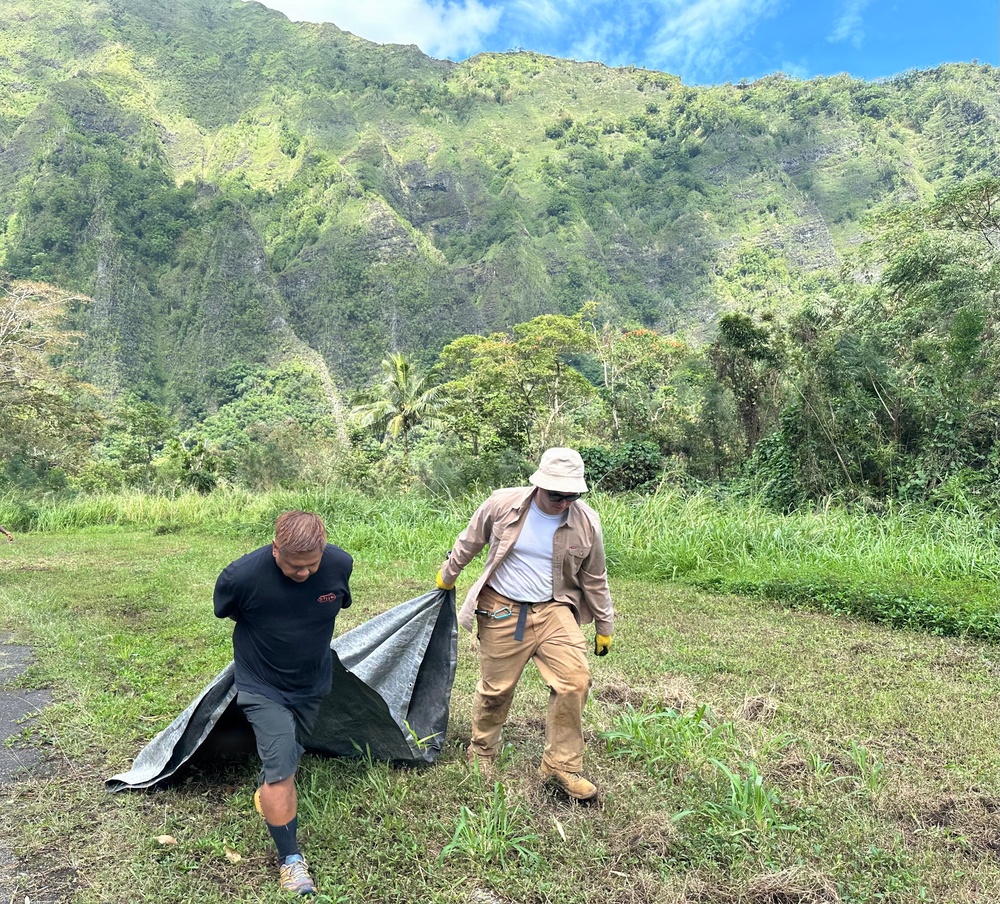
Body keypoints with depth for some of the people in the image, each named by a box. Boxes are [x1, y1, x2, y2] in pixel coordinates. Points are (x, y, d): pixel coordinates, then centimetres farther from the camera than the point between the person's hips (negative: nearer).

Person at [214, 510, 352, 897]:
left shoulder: (340, 564, -24)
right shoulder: (243, 575, -32)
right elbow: (225, 612, -7)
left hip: (312, 683, 4)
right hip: (263, 686, -3)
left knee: (289, 752, 23)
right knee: (281, 767, -8)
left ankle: (268, 789, 55)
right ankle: (290, 858, 11)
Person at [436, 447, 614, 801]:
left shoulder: (586, 522, -9)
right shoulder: (502, 504, -14)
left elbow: (594, 579, 5)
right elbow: (468, 544, 4)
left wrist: (604, 627, 12)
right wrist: (447, 577, 17)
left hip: (554, 611, 1)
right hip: (502, 612, -1)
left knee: (575, 678, -14)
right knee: (496, 687, 8)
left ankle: (561, 766, 4)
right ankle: (481, 752, 36)